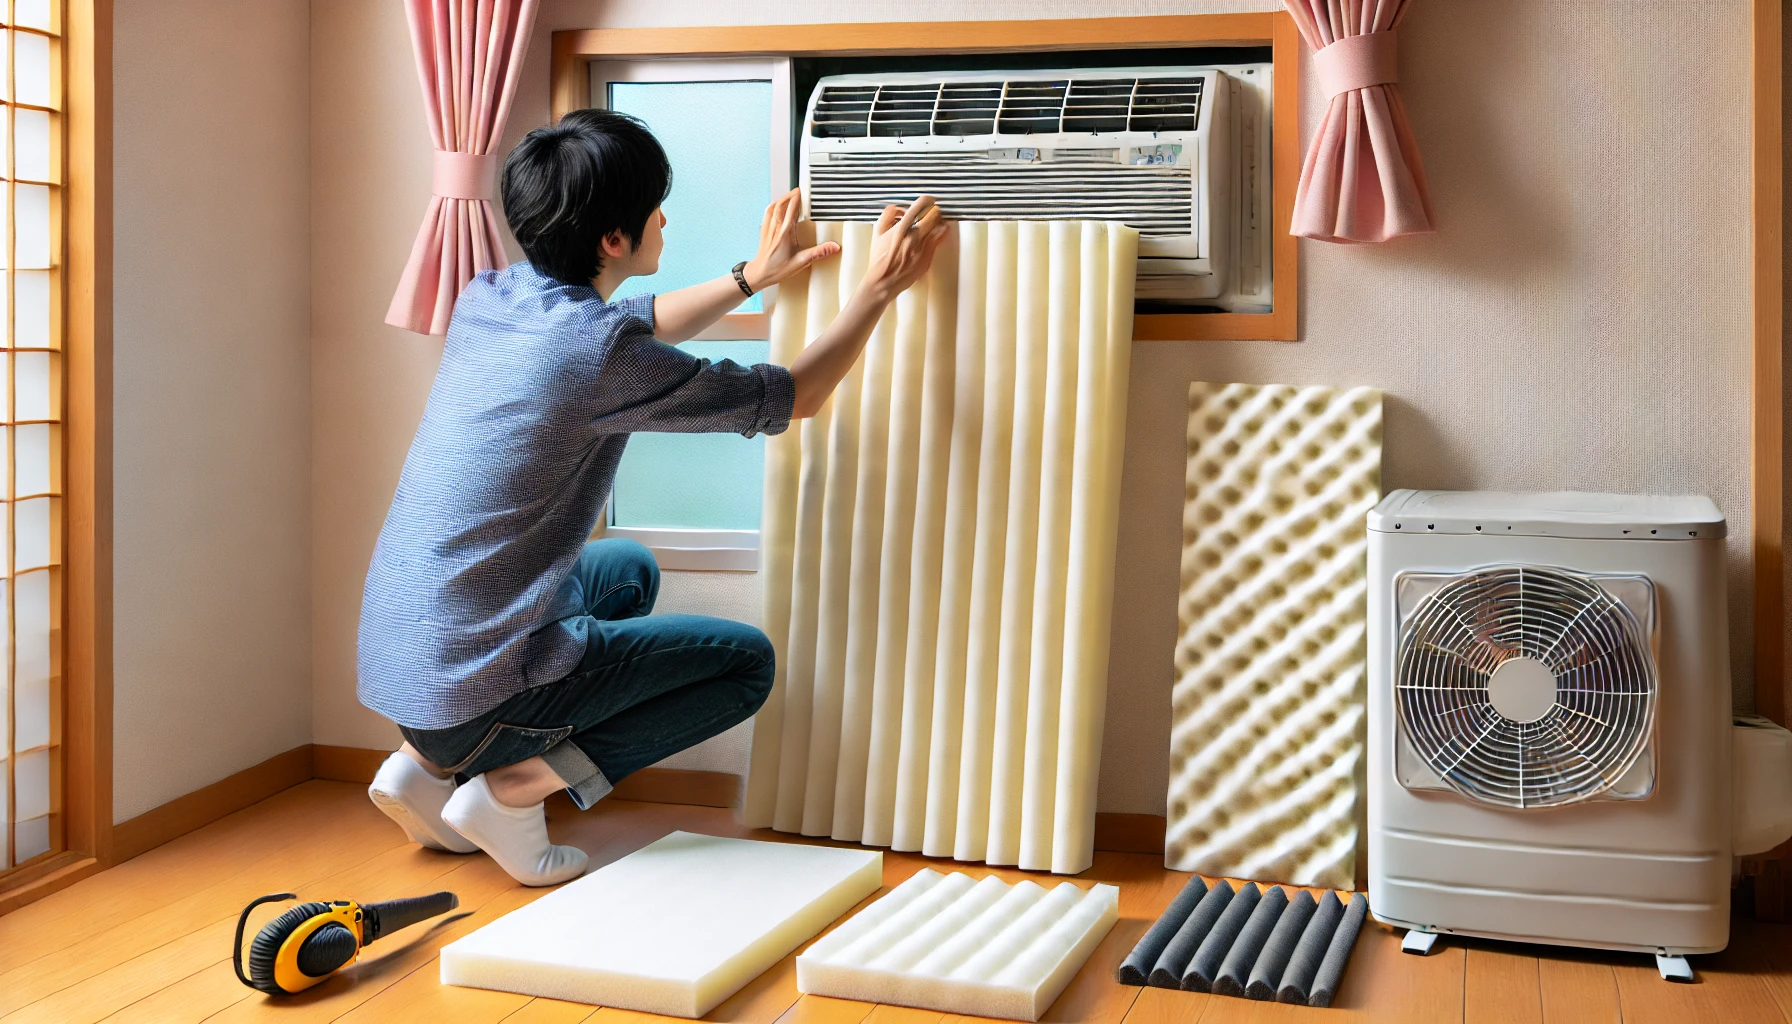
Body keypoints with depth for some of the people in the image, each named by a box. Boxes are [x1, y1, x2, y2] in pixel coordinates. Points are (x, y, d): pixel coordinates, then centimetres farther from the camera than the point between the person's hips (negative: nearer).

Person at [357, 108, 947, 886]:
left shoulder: (488, 298, 4)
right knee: (746, 661, 6)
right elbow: (789, 398, -7)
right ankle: (512, 788, -4)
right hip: (473, 689, -8)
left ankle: (428, 762, 18)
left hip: (394, 657, 8)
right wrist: (879, 289, 4)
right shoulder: (597, 353, -20)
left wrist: (752, 277, 29)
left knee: (627, 570, 30)